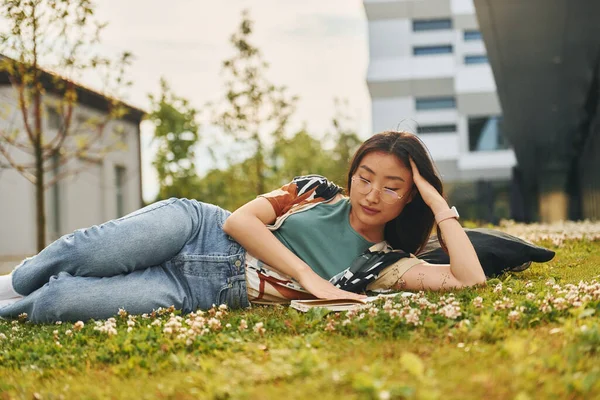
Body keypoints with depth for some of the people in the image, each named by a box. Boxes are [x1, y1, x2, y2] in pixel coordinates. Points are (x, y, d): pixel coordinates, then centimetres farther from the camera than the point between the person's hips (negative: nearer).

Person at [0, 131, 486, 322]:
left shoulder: (384, 265, 4)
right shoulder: (317, 191, 6)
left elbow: (470, 278, -8)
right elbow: (240, 219, -5)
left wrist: (440, 204, -10)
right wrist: (310, 276, -14)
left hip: (203, 295, -1)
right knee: (88, 253, -29)